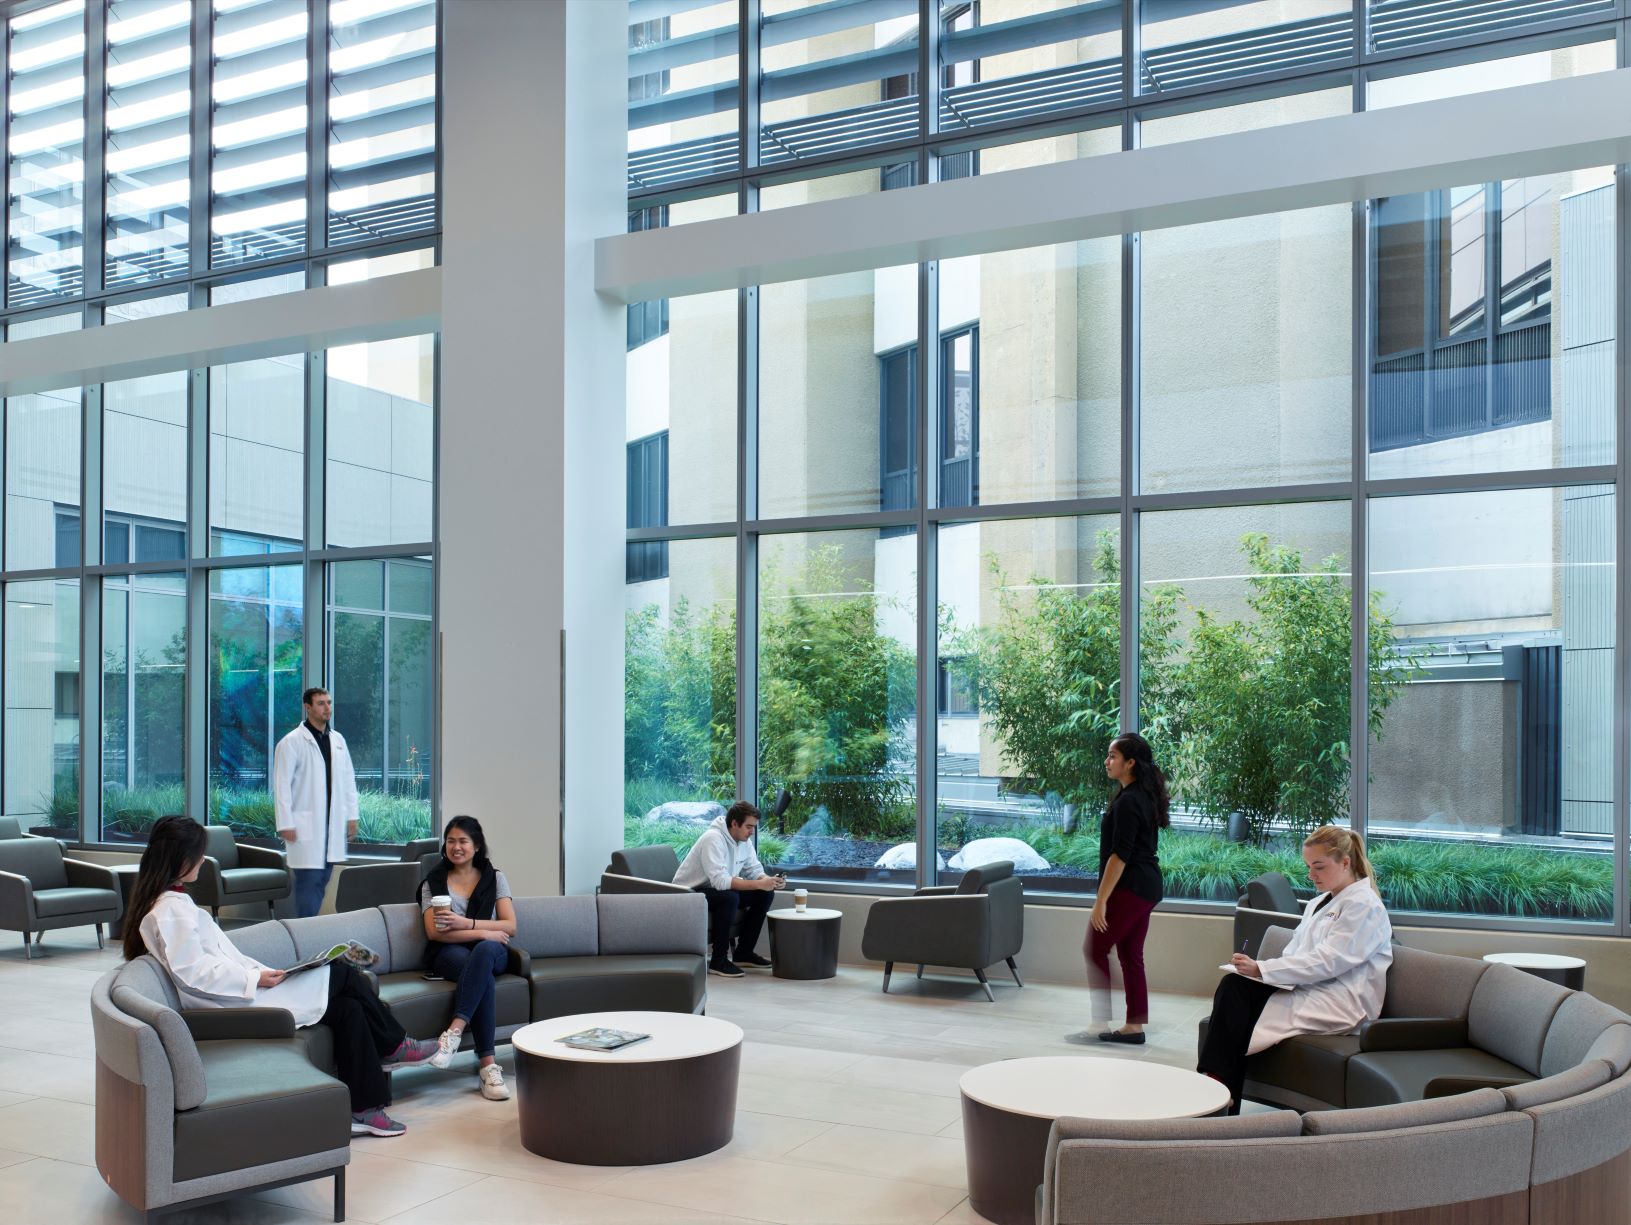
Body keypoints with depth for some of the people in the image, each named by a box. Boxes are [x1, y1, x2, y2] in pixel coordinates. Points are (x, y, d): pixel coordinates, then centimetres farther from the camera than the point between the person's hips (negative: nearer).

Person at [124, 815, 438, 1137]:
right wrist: (255, 978, -19)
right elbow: (192, 972, -21)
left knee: (348, 1008, -3)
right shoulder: (171, 909, -14)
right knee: (342, 975, -7)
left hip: (239, 992, 10)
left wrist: (261, 973, 9)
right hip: (234, 1002, -10)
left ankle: (364, 1109, 1)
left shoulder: (172, 903, 18)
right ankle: (393, 1046, 7)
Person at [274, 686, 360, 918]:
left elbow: (348, 779, 15)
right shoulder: (291, 742, -5)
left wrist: (351, 815, 10)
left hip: (333, 824, 6)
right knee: (309, 881, -7)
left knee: (322, 880, 9)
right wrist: (285, 825, -11)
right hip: (306, 825, -5)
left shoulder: (338, 740, 12)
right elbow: (281, 785, -8)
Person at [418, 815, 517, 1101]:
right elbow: (434, 932, -3)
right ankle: (487, 1064, -44)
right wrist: (483, 932, -14)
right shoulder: (433, 881, 11)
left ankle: (454, 1032, -47)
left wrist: (466, 923, -13)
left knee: (483, 951, -40)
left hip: (492, 951, 1)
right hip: (449, 953, -1)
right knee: (483, 976, -38)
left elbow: (510, 926, 2)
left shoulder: (495, 878, 13)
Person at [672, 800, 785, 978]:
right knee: (729, 897, -36)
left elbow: (754, 870, 2)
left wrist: (768, 880, -21)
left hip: (718, 889, 9)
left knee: (764, 894, -5)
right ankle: (718, 961, -23)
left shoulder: (744, 840, -1)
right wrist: (759, 884, -39)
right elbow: (720, 880, -38)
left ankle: (744, 953, 4)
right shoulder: (713, 839, -28)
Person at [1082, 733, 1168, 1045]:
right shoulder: (1145, 797, 13)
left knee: (1094, 950, -2)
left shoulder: (1128, 802, -18)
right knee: (1130, 955, 12)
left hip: (1129, 887, -10)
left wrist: (1101, 899, -20)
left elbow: (1119, 855, -21)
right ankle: (1134, 1027, 14)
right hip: (1146, 887, 10)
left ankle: (1100, 1022, -1)